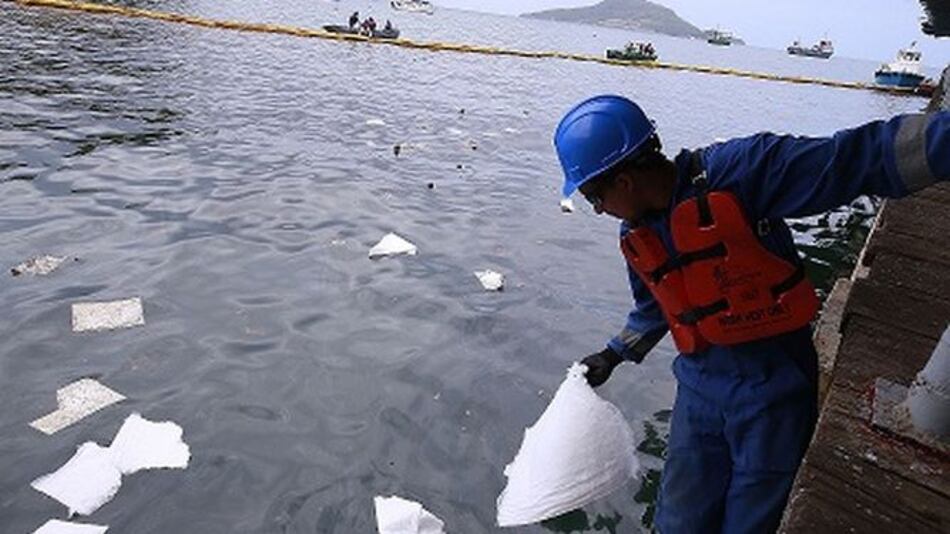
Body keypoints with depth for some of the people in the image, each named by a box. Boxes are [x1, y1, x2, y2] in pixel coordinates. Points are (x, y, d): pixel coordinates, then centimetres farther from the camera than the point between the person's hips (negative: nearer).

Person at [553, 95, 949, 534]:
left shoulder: (737, 170, -20)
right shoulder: (636, 235, 2)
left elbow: (861, 157, -23)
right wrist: (614, 355, 25)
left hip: (772, 392, -5)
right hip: (699, 386, 5)